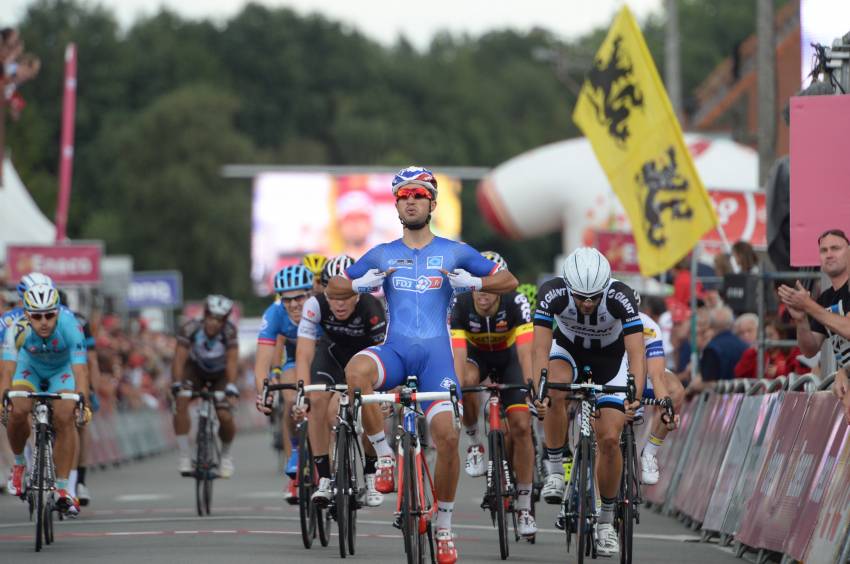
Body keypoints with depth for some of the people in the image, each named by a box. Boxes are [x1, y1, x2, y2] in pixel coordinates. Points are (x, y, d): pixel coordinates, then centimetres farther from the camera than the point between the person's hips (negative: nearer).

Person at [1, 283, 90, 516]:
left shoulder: (70, 326, -36)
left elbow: (80, 369, -41)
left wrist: (82, 402, -54)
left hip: (63, 369, -1)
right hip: (30, 366, 1)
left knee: (65, 418, -21)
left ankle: (63, 488, -12)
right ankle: (19, 463, 4)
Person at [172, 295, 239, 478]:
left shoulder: (229, 332, -32)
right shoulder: (190, 329, -31)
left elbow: (232, 361, -38)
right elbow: (179, 358, -34)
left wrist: (231, 387, -52)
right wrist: (177, 384, -47)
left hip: (220, 374, 0)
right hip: (196, 369, 0)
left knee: (225, 416, -17)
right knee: (181, 401, -26)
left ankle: (226, 454, 14)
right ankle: (183, 455, -15)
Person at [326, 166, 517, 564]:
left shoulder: (454, 253, 9)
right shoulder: (382, 255, 13)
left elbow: (509, 281, 11)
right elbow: (333, 290, 17)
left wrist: (472, 282, -7)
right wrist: (362, 284, -3)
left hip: (435, 352, -1)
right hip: (394, 351, 1)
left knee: (447, 434, -18)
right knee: (356, 371, -35)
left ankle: (444, 526, 1)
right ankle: (384, 455, -18)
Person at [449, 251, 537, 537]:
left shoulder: (516, 303, -32)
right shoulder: (460, 306, -31)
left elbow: (526, 352, -41)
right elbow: (458, 355, -39)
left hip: (507, 356, 0)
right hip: (476, 353, 0)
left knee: (521, 426, -12)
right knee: (468, 381, -37)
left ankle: (524, 506, -2)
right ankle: (474, 443, -11)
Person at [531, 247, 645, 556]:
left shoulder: (621, 297, -35)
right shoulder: (552, 293, -33)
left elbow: (636, 353, -40)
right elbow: (540, 347, -38)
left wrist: (636, 394, -57)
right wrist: (537, 389, -53)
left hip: (610, 356, 0)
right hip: (568, 348, 1)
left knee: (609, 439, -10)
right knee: (555, 393, -34)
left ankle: (606, 521, 7)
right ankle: (555, 470, -15)